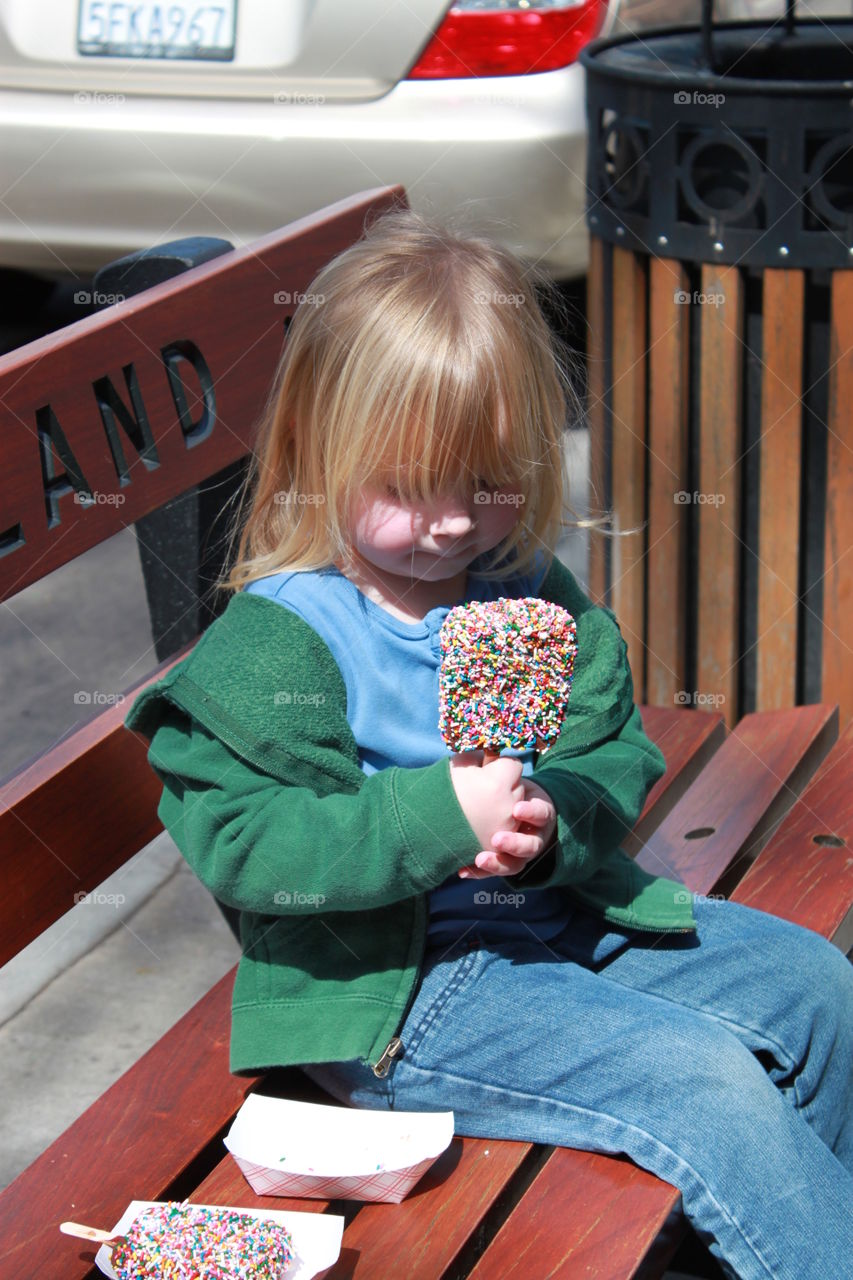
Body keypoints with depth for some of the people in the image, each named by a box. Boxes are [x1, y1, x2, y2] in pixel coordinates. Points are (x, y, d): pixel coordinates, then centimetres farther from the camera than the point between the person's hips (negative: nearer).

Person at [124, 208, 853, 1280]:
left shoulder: (534, 594, 4)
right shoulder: (278, 641, -16)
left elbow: (618, 758, 6)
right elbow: (239, 842, -22)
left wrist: (559, 821, -18)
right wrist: (435, 818, -32)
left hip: (562, 921, 8)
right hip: (403, 994, -7)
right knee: (706, 1082, -21)